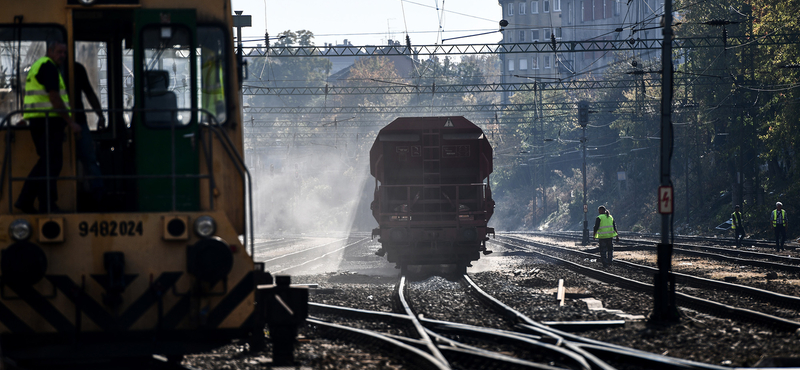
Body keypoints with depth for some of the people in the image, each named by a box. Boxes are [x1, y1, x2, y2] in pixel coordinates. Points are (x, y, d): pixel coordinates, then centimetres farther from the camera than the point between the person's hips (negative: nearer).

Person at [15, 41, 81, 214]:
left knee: (46, 161, 14)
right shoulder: (49, 67, -11)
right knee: (52, 162, -7)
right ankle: (48, 206, -7)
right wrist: (70, 122, -17)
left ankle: (25, 200, 11)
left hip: (36, 120, 10)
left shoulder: (37, 66, 22)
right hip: (48, 120, -10)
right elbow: (54, 98, -18)